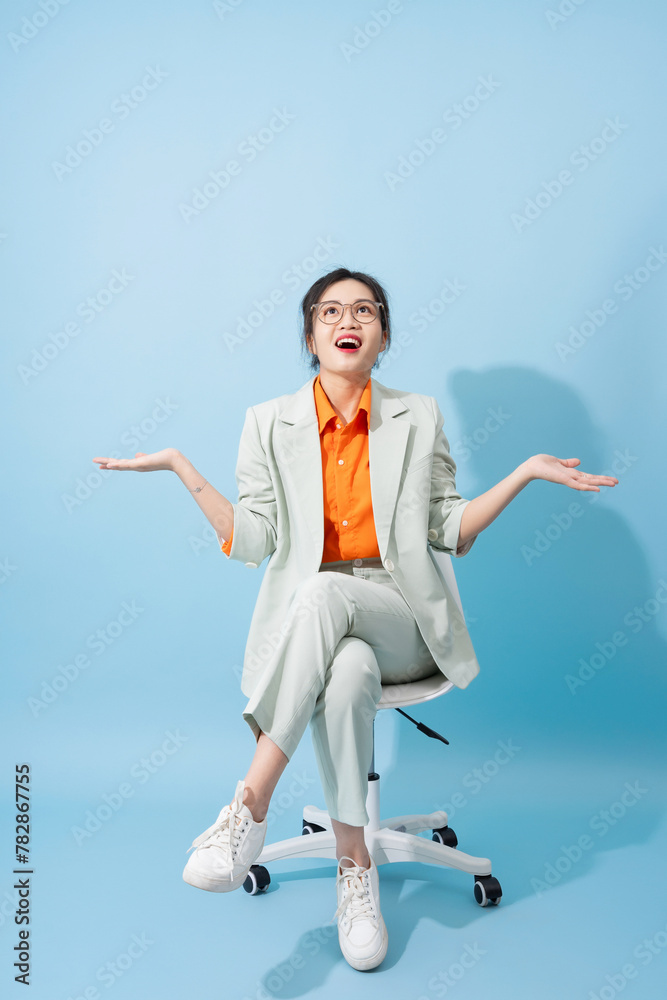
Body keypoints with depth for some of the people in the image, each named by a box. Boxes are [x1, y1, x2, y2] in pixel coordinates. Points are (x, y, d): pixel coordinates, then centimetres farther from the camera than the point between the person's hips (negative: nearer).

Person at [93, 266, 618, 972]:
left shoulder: (418, 417, 9)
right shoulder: (269, 422, 8)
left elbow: (447, 529, 8)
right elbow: (252, 542, 2)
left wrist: (525, 473, -3)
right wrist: (180, 466, -4)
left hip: (399, 619, 0)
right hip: (309, 616, 1)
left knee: (324, 595, -36)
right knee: (347, 673, -37)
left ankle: (251, 805, -33)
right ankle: (353, 862, -21)